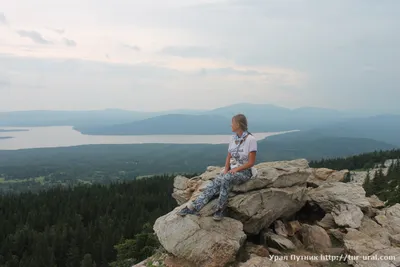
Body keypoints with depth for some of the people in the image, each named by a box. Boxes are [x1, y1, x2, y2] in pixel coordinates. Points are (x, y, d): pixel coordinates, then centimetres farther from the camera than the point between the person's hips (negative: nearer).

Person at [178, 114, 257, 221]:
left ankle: (220, 210, -25)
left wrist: (236, 169, -20)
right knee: (214, 183, -21)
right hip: (232, 169, 6)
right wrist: (226, 169, -6)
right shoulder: (233, 138, 6)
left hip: (244, 172, -5)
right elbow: (229, 157, 11)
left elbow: (251, 162, -14)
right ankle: (193, 207, -30)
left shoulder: (250, 139, -14)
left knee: (225, 179, -36)